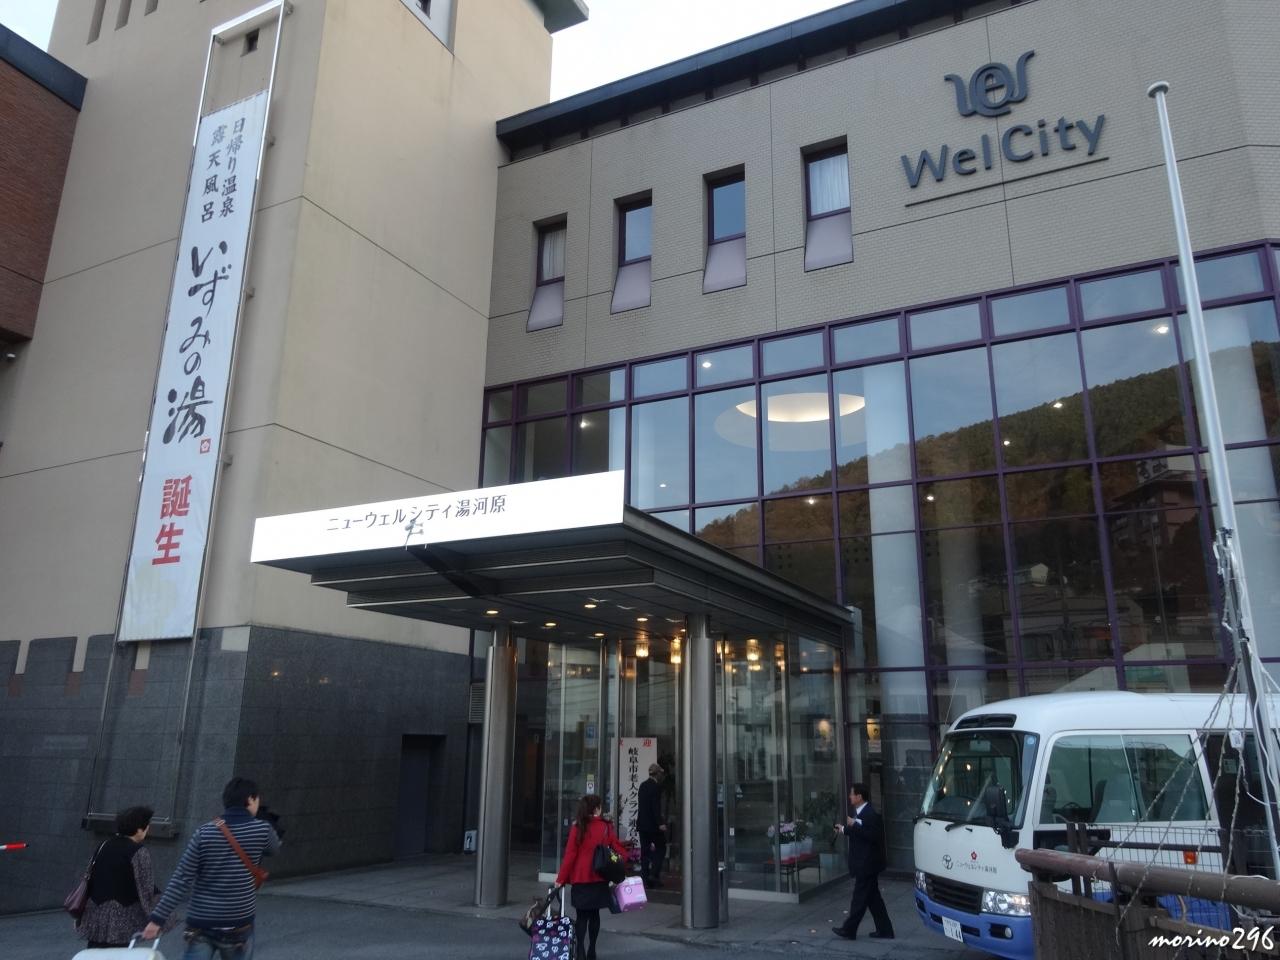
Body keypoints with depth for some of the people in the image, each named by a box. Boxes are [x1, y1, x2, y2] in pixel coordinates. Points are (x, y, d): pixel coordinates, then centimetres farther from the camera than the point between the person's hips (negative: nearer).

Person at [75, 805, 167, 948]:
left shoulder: (105, 846, 9)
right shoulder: (139, 853, -12)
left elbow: (90, 879, 15)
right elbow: (146, 889, -14)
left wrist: (80, 915, 25)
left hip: (94, 917, 7)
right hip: (119, 919, -7)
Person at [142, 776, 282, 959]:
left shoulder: (205, 832, -4)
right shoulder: (262, 830, -7)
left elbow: (181, 880, -7)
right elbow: (274, 848, 17)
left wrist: (157, 918, -2)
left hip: (200, 924, 1)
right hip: (238, 926, -1)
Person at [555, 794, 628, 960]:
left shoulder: (577, 828, -8)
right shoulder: (606, 827, -3)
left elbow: (570, 854, -8)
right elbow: (618, 848, 0)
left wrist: (561, 878, -2)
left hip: (580, 878, -2)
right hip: (600, 878, 2)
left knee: (582, 915, 3)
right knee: (594, 914, 14)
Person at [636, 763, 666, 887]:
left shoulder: (643, 785, 11)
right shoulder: (656, 786, -13)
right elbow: (656, 806, -19)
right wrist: (660, 823, -19)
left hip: (642, 823, 7)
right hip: (653, 824, -7)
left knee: (645, 851, 10)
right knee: (661, 848, 5)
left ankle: (645, 878, 9)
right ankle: (654, 874, -5)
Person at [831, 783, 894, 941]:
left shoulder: (871, 814, -21)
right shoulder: (860, 812, 9)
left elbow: (873, 836, -28)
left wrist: (854, 825, -27)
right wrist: (845, 829, 23)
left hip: (867, 864, -10)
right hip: (865, 863, 10)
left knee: (860, 898, 1)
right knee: (873, 897, 14)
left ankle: (849, 930, 9)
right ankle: (884, 930, 21)